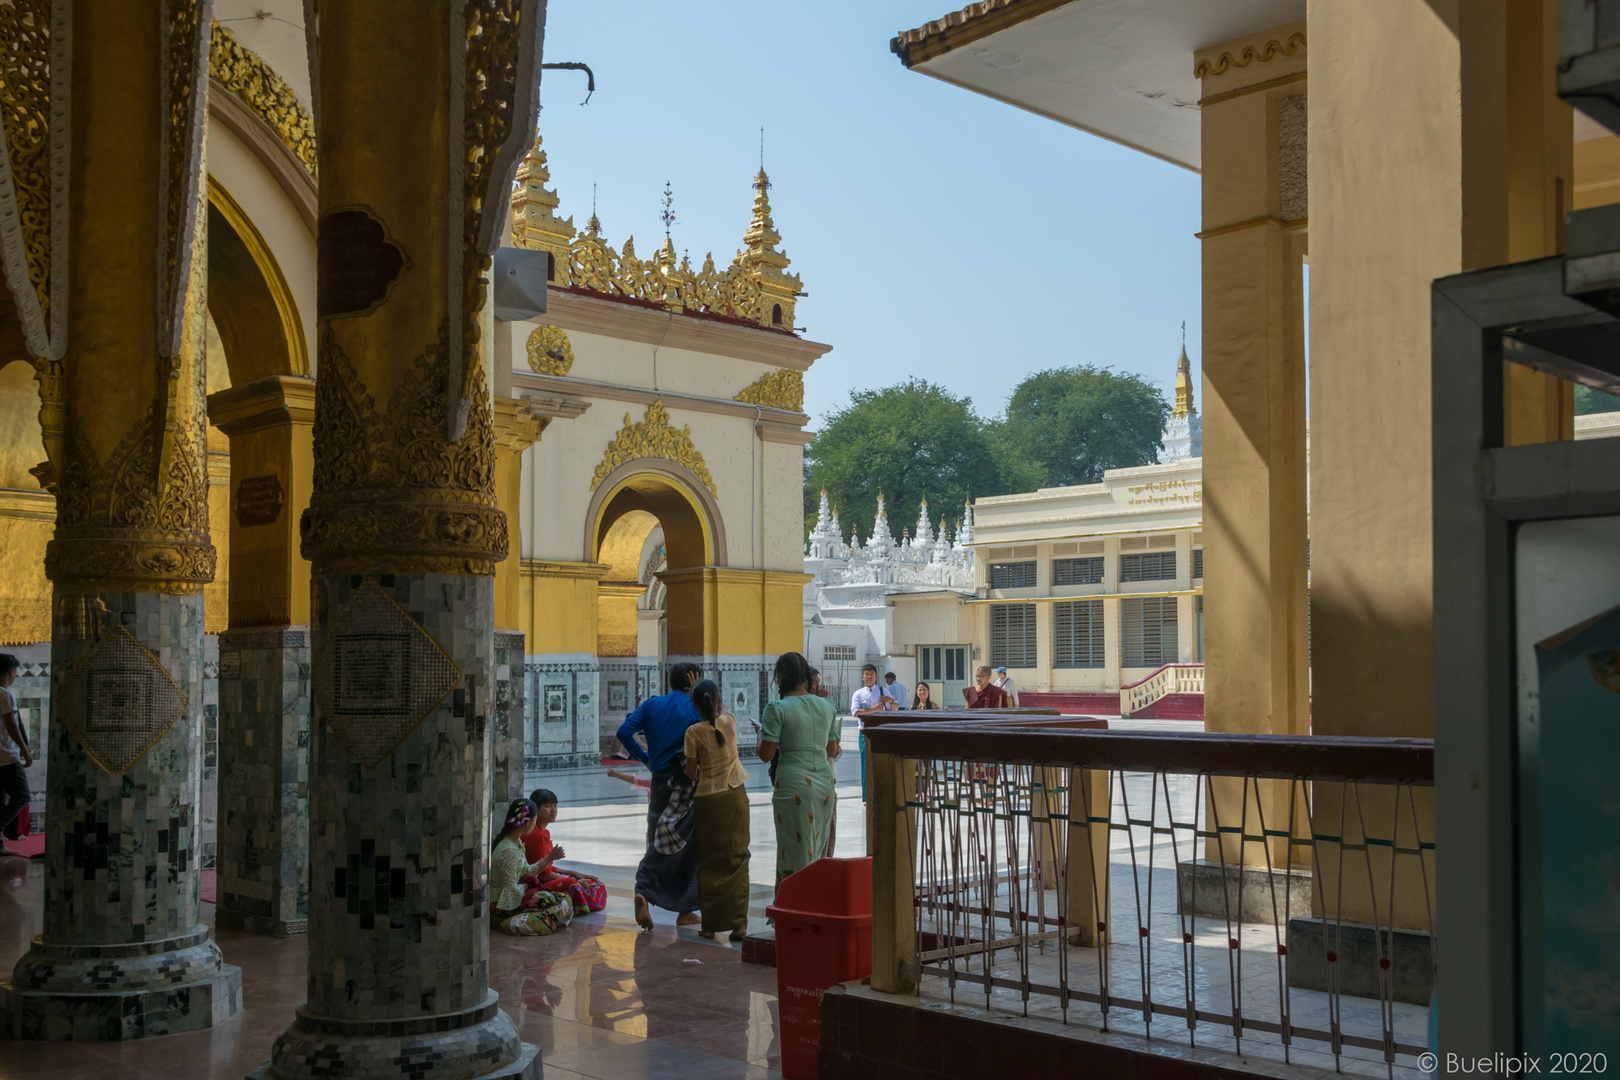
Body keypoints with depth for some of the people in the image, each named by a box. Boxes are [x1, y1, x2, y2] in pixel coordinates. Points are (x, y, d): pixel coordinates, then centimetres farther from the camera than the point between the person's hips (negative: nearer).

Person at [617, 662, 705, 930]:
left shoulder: (652, 704, 4)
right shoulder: (695, 707, -5)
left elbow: (624, 731, -4)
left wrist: (643, 757, 8)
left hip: (660, 780, 3)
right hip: (689, 783, -3)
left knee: (657, 842, 12)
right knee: (690, 846, 8)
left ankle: (644, 891, -14)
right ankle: (685, 911, 12)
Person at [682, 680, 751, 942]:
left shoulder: (694, 732, -12)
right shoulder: (729, 722, -3)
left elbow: (690, 772, -5)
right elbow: (723, 711, 22)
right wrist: (710, 696, 31)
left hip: (709, 799, -2)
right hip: (736, 796, 2)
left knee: (710, 862, 9)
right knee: (737, 859, 5)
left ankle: (710, 925, 11)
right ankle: (739, 923, 1)